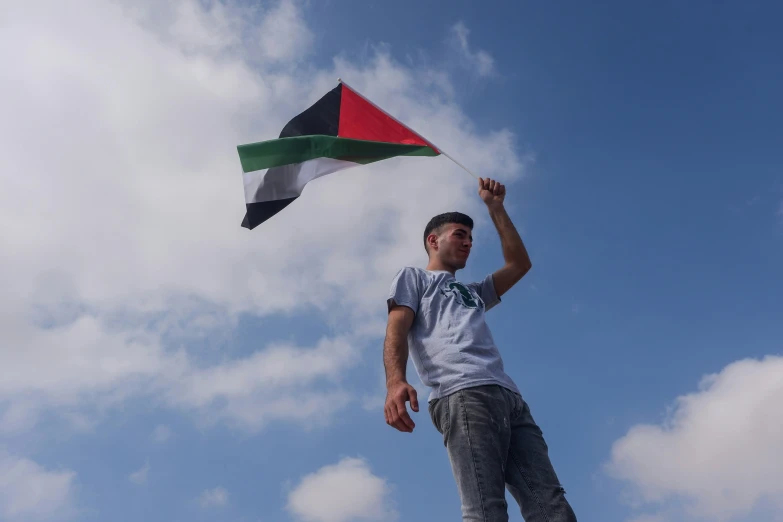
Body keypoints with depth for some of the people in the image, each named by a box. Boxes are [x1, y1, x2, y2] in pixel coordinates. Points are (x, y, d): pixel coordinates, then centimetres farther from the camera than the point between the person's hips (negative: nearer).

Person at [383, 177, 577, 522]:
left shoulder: (473, 292, 41)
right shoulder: (413, 277, 23)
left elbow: (520, 263, 34)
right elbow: (397, 329, 5)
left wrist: (495, 207, 36)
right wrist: (395, 380, -16)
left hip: (510, 398, 7)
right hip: (462, 396, -6)